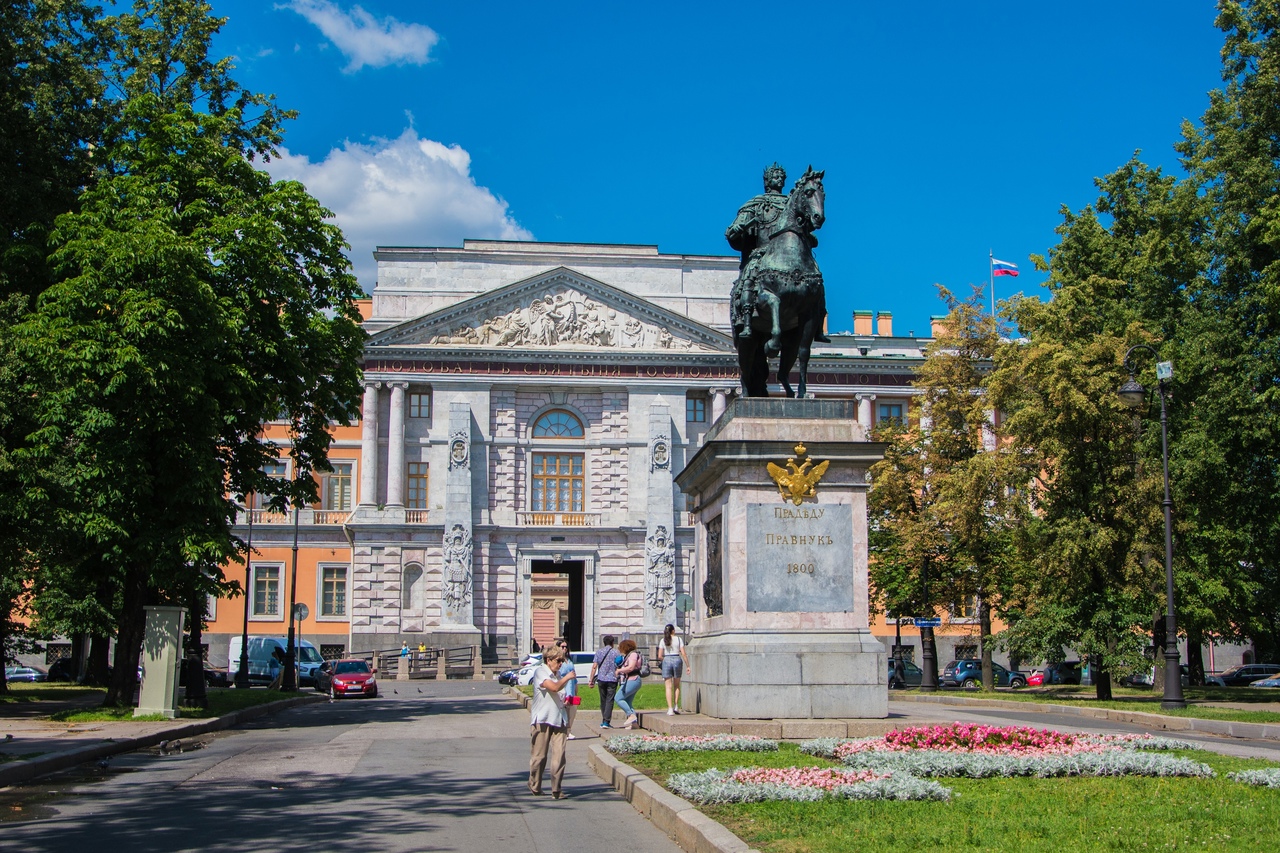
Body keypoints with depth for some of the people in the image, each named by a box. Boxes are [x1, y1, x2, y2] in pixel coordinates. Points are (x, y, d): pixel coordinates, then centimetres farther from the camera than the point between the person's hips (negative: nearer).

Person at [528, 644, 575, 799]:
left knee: (559, 755, -5)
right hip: (542, 719, -6)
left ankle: (557, 789, -2)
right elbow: (554, 687, -19)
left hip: (558, 719, 6)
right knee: (539, 755, 3)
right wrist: (567, 678, -6)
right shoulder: (540, 672, -5)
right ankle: (535, 787, 19)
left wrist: (565, 700, 14)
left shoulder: (557, 674, 20)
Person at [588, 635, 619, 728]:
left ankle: (604, 721, 19)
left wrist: (591, 679, 3)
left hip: (601, 679, 3)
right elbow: (618, 668, -2)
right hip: (612, 679, -3)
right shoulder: (615, 653, -1)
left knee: (603, 700, 14)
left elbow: (594, 666, 1)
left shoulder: (599, 651, 5)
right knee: (609, 700, -2)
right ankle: (606, 722, -10)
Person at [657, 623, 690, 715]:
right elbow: (683, 654, -4)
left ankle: (670, 709, -6)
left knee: (668, 687, 2)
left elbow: (659, 656, -1)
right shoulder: (678, 639, 1)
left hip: (666, 661, 0)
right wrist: (687, 666, 1)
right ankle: (676, 706, 12)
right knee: (676, 685, 17)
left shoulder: (663, 641, 3)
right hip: (677, 660, 0)